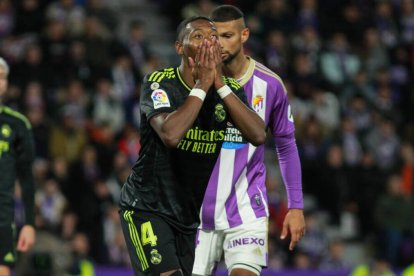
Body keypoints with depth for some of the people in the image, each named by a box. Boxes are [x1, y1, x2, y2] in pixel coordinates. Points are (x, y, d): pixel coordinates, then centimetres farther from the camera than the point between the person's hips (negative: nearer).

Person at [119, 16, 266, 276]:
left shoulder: (231, 90, 0)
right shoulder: (159, 83, -14)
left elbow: (258, 135, -18)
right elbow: (170, 134, -33)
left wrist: (220, 84, -20)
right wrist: (202, 85, -26)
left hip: (192, 214, 6)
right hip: (147, 209, -6)